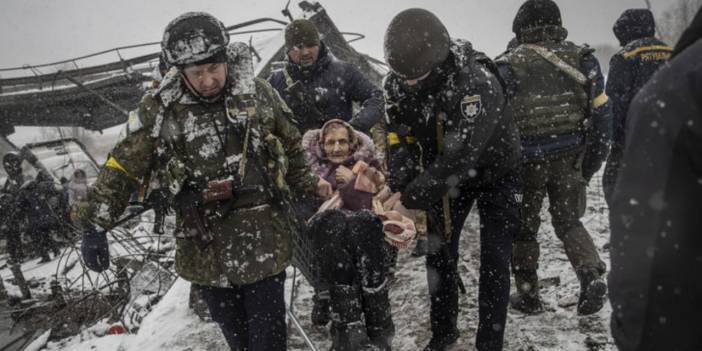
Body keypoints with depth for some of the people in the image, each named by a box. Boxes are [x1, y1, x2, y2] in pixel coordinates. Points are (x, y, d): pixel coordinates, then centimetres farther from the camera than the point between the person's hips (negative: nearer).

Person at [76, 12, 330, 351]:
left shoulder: (257, 92, 0)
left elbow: (291, 147, 15)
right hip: (205, 247, 1)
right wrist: (95, 225, -3)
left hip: (263, 237, 0)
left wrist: (309, 183, 8)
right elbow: (123, 168, 1)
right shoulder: (160, 109, -4)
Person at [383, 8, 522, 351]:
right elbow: (399, 137, -14)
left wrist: (413, 196, -41)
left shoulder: (477, 83, -39)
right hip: (445, 174, 5)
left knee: (493, 260, -3)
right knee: (439, 252, 9)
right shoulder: (397, 82, -19)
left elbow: (460, 155, -43)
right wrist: (398, 188, -29)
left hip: (495, 174, -5)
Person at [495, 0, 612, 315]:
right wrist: (590, 166, 8)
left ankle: (528, 295, 23)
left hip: (526, 163, -2)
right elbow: (602, 115, 1)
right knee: (568, 221, 20)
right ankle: (591, 275, -3)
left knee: (523, 228, 15)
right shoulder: (583, 60, 0)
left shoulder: (508, 67, -6)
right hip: (569, 160, 2)